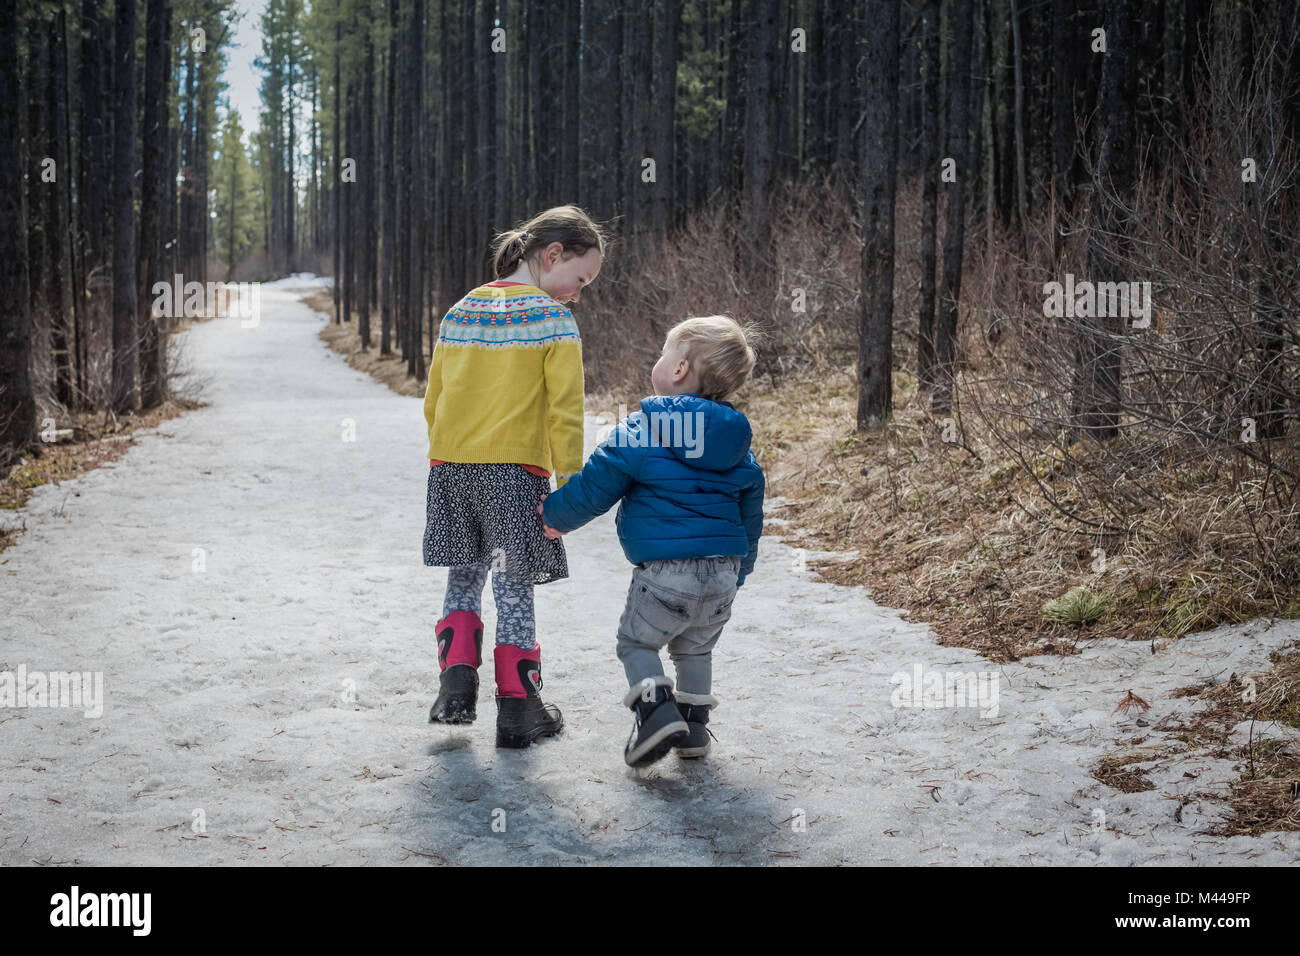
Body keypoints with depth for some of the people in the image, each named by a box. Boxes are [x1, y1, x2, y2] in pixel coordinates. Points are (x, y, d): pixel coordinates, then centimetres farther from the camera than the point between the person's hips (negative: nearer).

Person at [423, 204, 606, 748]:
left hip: (450, 464, 5)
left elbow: (434, 399, 15)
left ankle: (456, 683, 6)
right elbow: (564, 409, -10)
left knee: (465, 577, 18)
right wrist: (568, 480, -6)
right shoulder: (553, 320, -6)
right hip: (515, 467, -5)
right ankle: (517, 707, 6)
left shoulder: (460, 312, 12)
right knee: (513, 586, 3)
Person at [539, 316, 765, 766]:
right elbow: (751, 514, 18)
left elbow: (593, 490, -4)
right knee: (695, 647, 25)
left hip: (665, 571, -5)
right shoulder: (738, 445, 10)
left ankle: (655, 710, -9)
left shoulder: (638, 432, -8)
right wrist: (738, 569, 31)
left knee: (636, 641, 12)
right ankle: (694, 727, 25)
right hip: (724, 572, 5)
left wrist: (553, 514, 15)